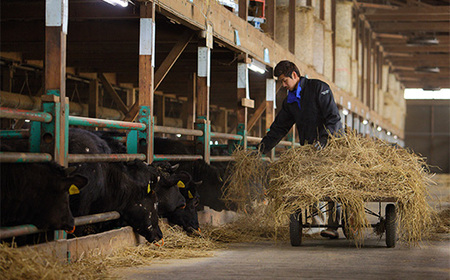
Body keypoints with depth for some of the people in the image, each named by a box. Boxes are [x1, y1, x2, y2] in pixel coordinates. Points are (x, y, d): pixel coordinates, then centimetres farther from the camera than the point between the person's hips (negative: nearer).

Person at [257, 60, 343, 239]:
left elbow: (334, 117, -13)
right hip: (309, 150, 6)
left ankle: (333, 226, -17)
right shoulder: (290, 101, 16)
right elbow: (278, 128, 20)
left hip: (331, 144, -6)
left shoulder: (318, 88, -5)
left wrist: (323, 140, -24)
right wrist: (262, 148, 9)